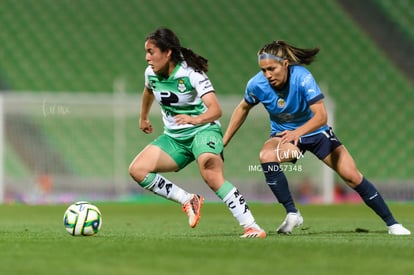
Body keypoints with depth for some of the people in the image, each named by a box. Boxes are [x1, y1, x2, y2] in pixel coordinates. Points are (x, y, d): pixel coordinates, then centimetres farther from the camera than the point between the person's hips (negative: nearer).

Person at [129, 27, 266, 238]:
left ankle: (251, 226, -31)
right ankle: (188, 201, -1)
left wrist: (195, 119, -51)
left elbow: (216, 110, -31)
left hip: (204, 130, -7)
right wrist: (143, 118, 38)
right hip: (174, 138, 7)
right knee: (137, 170, -12)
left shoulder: (192, 74, -21)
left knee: (212, 176, -34)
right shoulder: (151, 73, -2)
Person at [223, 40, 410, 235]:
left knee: (353, 177, -7)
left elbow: (321, 116, -37)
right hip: (283, 134, 2)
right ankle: (292, 214, -22)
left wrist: (297, 132, -54)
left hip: (316, 131, -2)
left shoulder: (302, 78, -31)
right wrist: (223, 141, 2)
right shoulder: (257, 85, -20)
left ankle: (391, 223, 8)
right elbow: (243, 108, 2)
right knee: (266, 155, -32)